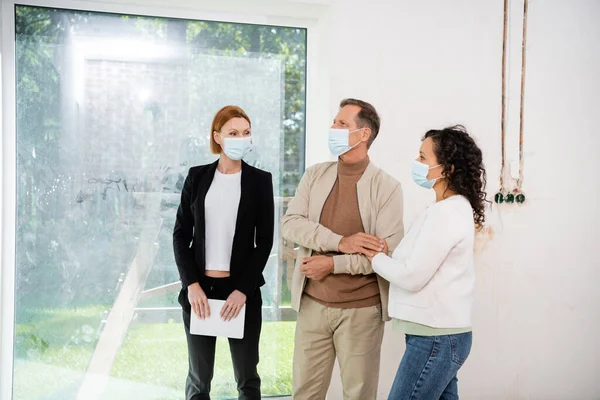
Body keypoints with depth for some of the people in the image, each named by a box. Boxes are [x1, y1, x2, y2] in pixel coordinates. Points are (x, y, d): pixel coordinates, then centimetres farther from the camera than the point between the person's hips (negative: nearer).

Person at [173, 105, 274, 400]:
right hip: (199, 289, 1)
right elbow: (181, 234, 4)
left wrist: (243, 290, -10)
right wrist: (191, 284, -7)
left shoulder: (260, 180, 2)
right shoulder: (197, 177, 5)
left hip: (242, 290, -1)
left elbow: (265, 240, -1)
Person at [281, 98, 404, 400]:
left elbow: (389, 253, -14)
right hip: (312, 304, 4)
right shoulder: (315, 176, 5)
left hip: (361, 310, -3)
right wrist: (340, 243, -19)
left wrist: (333, 264, -16)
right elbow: (289, 224, -6)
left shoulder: (387, 187, -8)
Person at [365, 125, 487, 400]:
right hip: (443, 334, 10)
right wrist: (385, 254, 3)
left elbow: (412, 277, -19)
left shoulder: (445, 213, -18)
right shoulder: (455, 208, 14)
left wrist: (376, 256, -4)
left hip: (435, 338, -10)